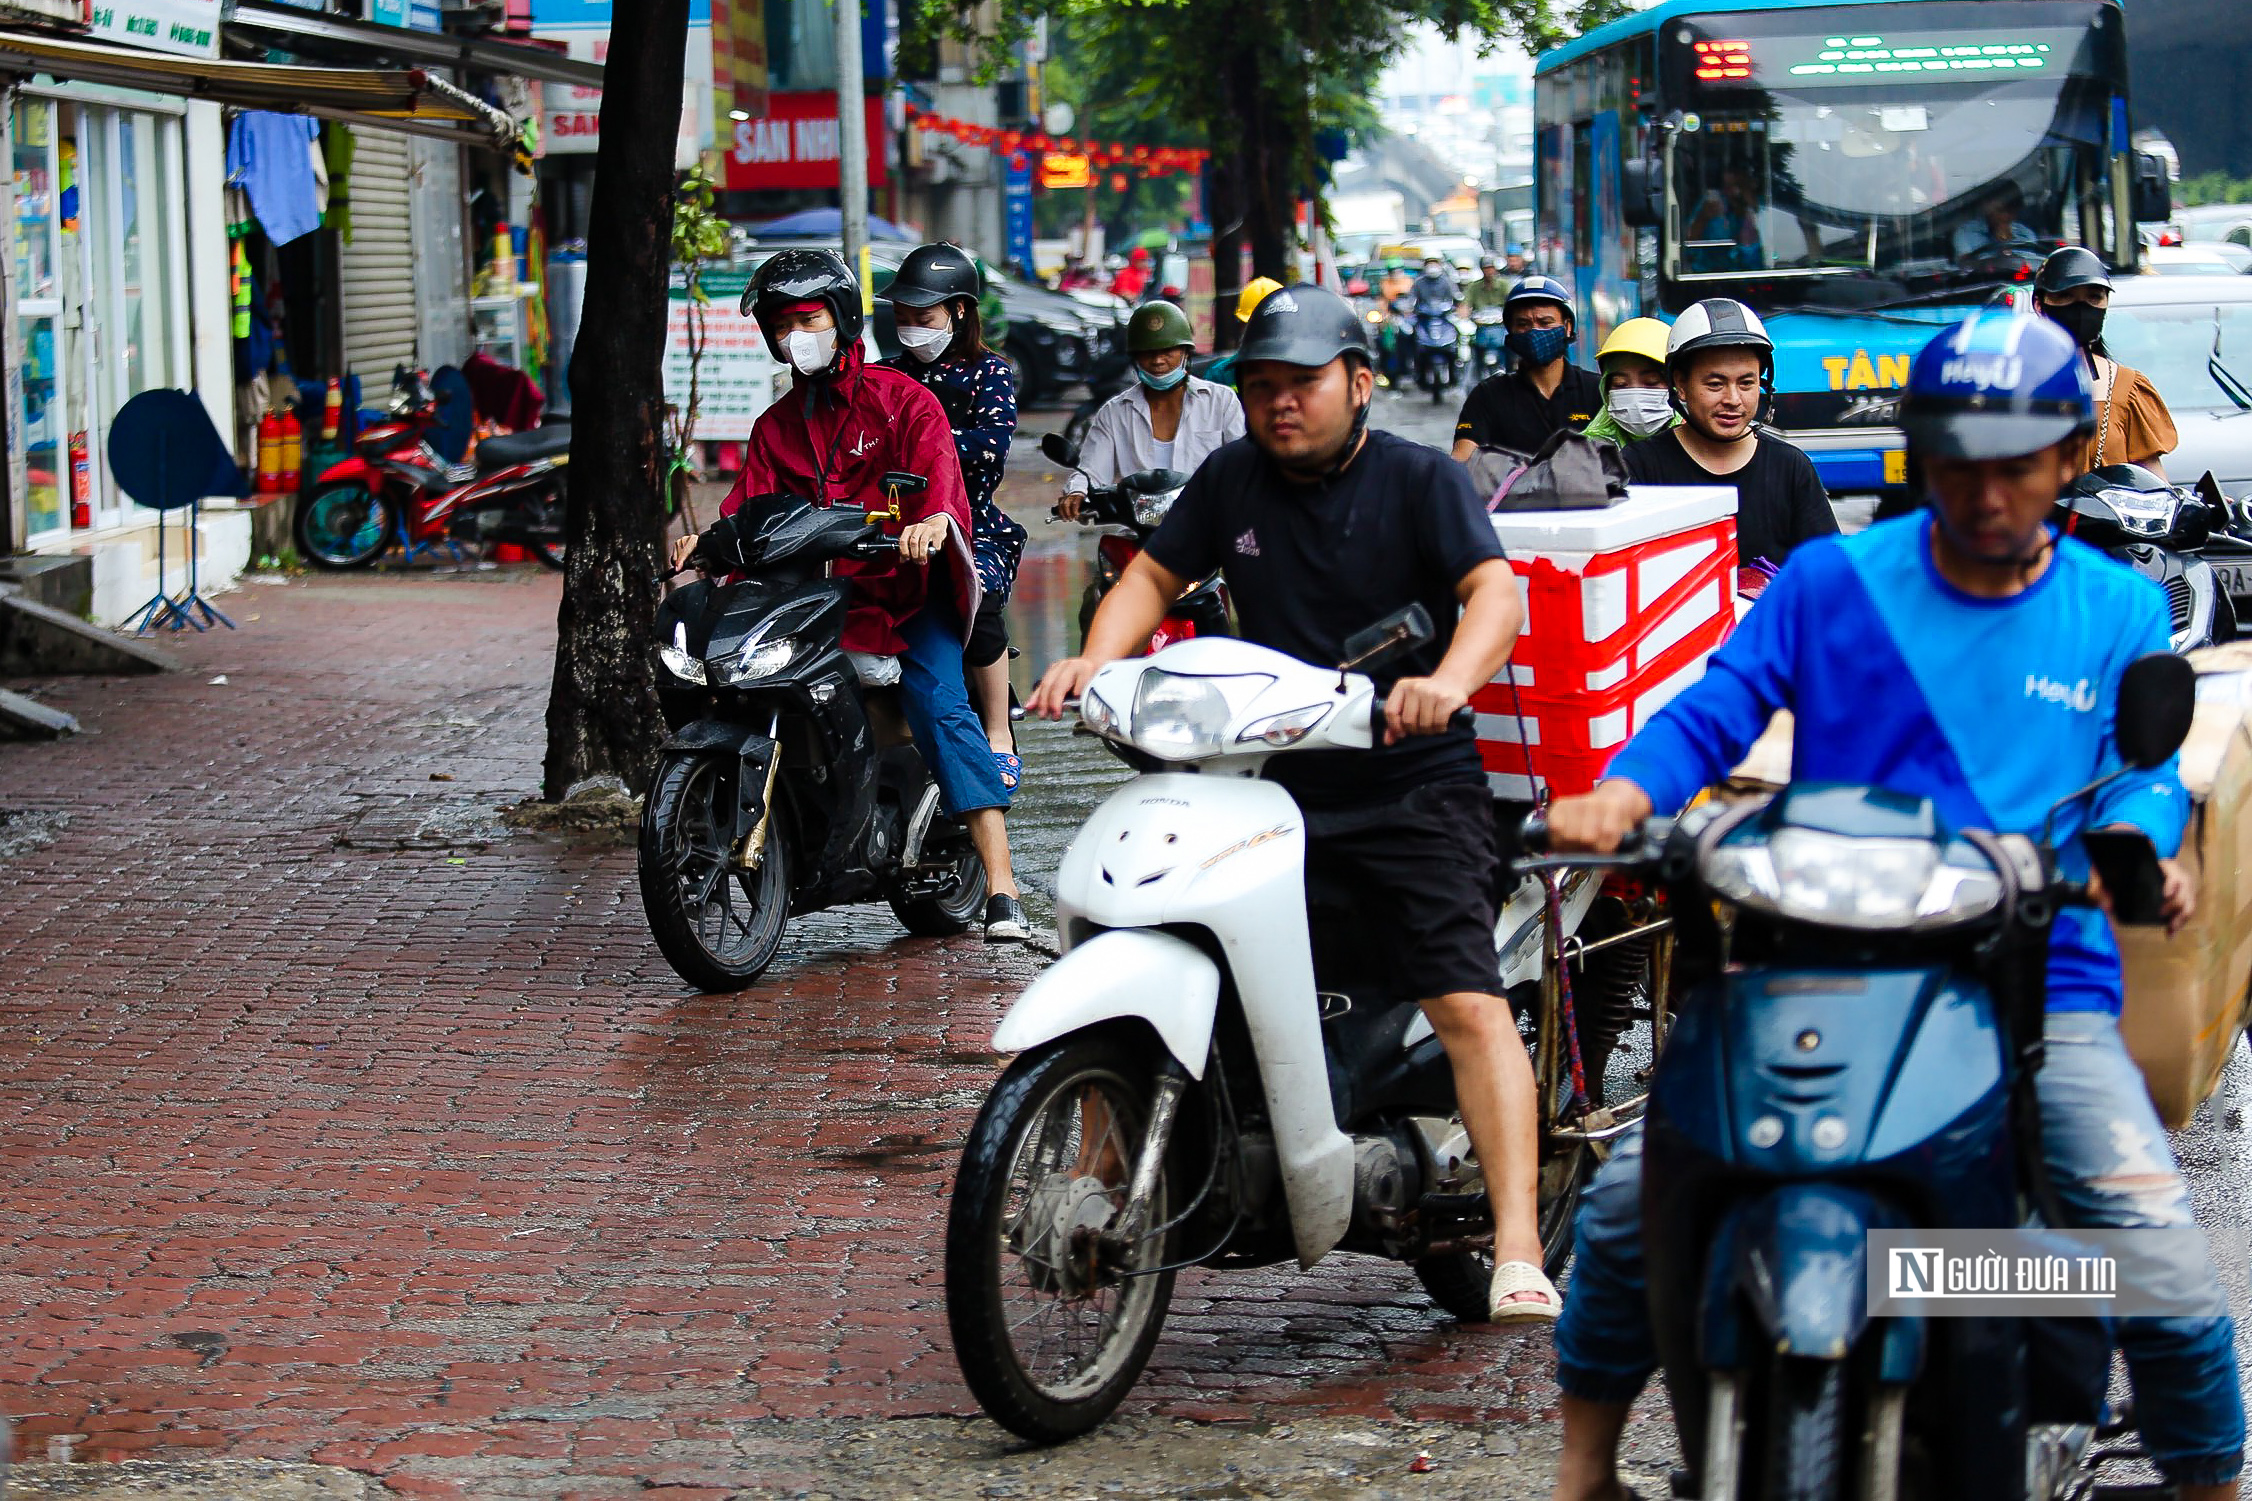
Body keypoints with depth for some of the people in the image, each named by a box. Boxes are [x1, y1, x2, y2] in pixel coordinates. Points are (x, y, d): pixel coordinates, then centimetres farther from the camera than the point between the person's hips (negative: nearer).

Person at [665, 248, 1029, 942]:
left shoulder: (901, 398, 3)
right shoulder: (774, 426, 20)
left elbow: (938, 465, -15)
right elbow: (749, 507, 9)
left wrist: (934, 519, -38)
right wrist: (707, 541, -14)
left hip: (903, 581, -5)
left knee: (941, 709, -22)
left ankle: (1001, 889, -30)